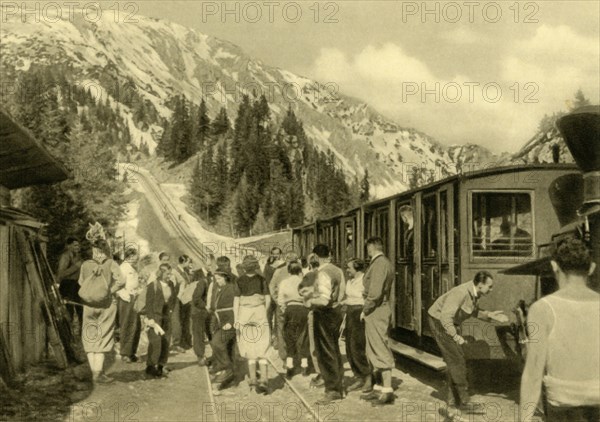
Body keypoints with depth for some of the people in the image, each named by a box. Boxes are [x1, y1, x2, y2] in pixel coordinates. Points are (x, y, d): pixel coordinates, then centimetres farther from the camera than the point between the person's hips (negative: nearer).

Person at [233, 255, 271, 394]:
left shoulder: (239, 281, -4)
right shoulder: (261, 279, -1)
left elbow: (236, 301, -7)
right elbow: (268, 299, 0)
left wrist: (236, 320, -5)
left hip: (244, 314, 0)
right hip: (260, 313, 0)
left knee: (249, 348, 12)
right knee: (261, 349, 2)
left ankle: (253, 380, 16)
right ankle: (264, 379, -12)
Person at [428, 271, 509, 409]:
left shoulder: (475, 292, -4)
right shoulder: (461, 293, -32)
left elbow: (474, 312, 11)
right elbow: (445, 316, -36)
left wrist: (490, 315, -4)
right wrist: (455, 336, -47)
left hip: (451, 323, 9)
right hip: (439, 322, -9)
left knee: (453, 360, 10)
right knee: (456, 360, -10)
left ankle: (453, 398, 16)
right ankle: (464, 399, -5)